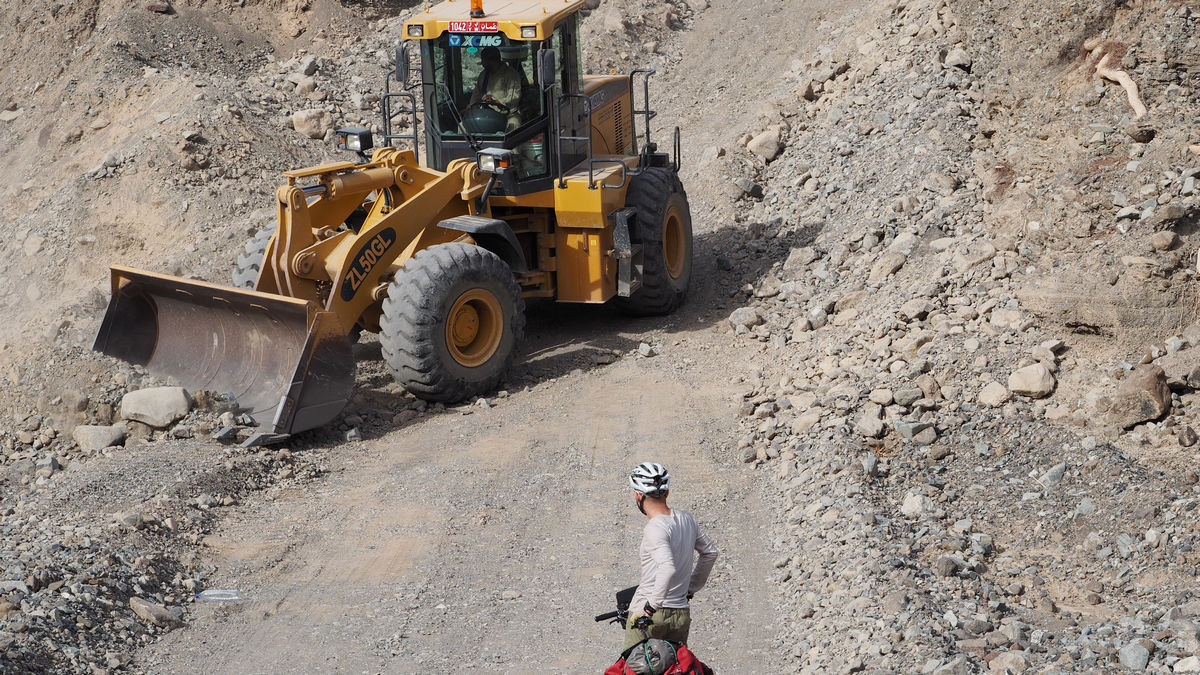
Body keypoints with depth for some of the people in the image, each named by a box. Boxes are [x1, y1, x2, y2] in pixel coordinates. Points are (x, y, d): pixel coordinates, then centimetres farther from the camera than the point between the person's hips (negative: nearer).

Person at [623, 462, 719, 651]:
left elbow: (668, 568, -31)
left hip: (648, 614, -7)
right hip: (681, 614, 7)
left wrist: (651, 605, -24)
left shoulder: (654, 527, -17)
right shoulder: (686, 518, 7)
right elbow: (710, 552, 20)